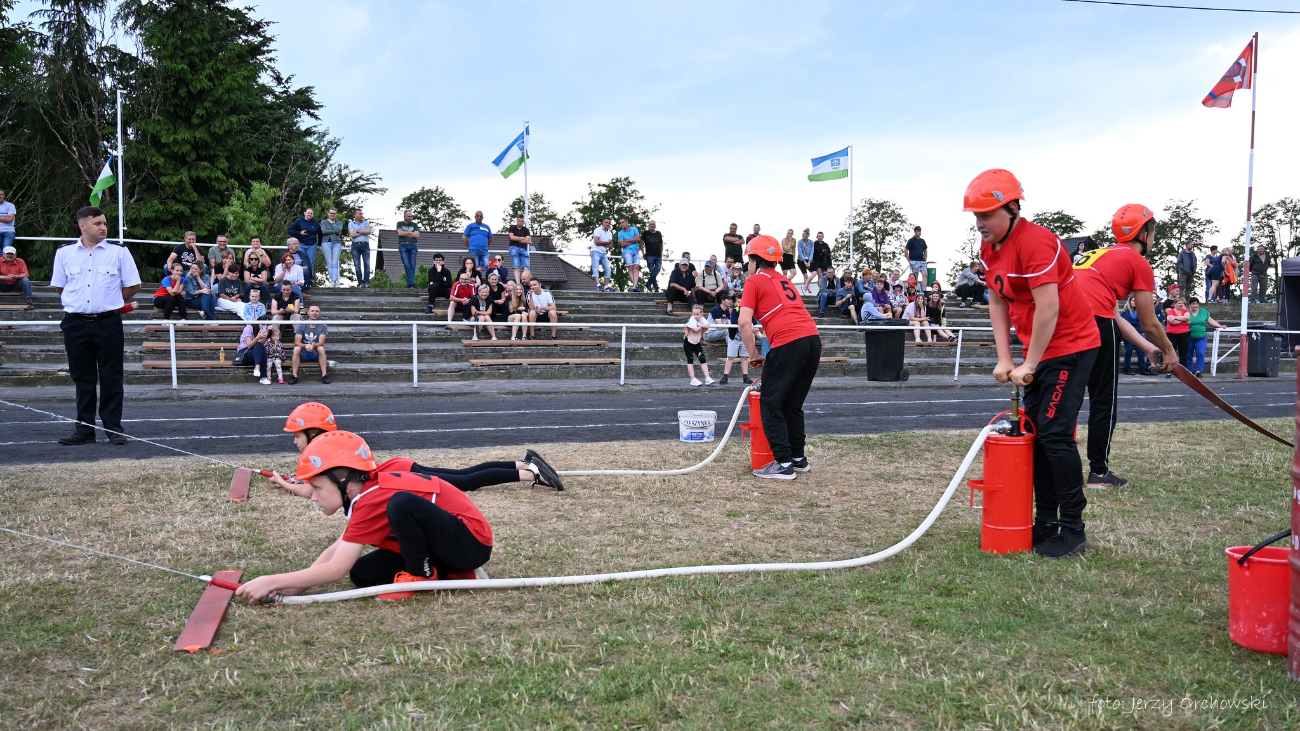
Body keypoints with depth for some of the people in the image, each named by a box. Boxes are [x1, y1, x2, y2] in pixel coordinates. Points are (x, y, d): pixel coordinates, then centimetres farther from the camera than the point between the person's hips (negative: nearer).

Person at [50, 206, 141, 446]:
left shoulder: (119, 251, 0)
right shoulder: (65, 253, 5)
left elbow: (133, 286, 6)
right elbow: (59, 287, 15)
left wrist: (110, 302, 10)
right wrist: (79, 302, 12)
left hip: (108, 322, -1)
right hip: (76, 324, 2)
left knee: (111, 378, 1)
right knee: (83, 378, 7)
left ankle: (114, 427, 7)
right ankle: (84, 428, 14)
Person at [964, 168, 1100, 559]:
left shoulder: (1035, 242, -23)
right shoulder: (989, 247, 5)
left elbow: (1048, 310, -25)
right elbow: (997, 303, 9)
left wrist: (1029, 366, -18)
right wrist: (1005, 359, 3)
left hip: (1071, 345, -9)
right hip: (1038, 349, 9)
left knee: (1055, 433, -12)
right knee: (1034, 432, 10)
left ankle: (1072, 530, -2)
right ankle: (1046, 522, 20)